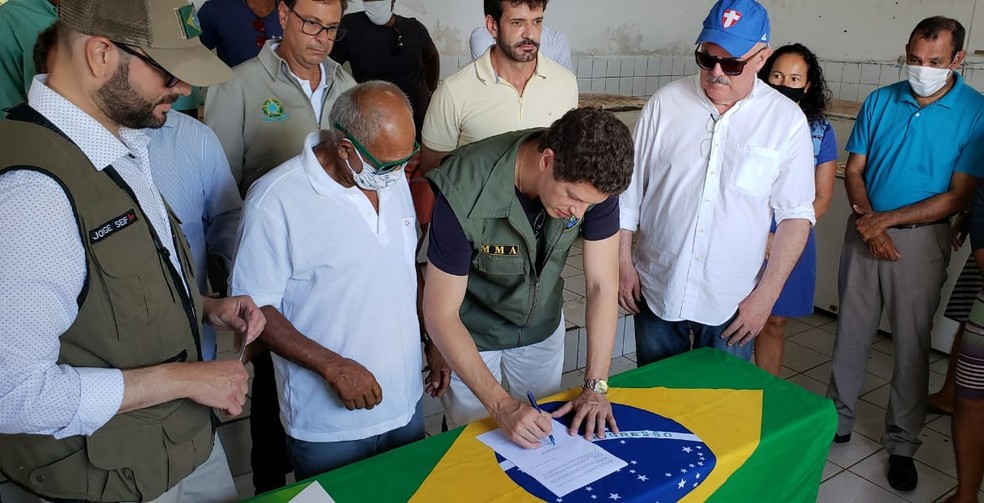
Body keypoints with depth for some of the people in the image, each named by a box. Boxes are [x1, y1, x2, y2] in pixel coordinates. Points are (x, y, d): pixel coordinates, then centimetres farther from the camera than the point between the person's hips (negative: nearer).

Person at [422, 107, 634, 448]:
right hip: (470, 335, -3)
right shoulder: (466, 194, -35)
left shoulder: (593, 180, -23)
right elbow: (440, 315, -28)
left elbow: (603, 284, -15)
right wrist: (501, 404, -32)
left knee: (544, 440, 20)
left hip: (542, 327, 4)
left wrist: (595, 386, -19)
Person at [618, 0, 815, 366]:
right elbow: (631, 186, 3)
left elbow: (795, 214, -4)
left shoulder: (786, 120, -6)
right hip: (657, 291, 1)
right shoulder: (666, 102, -4)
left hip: (733, 302, -1)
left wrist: (766, 294, -8)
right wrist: (623, 260, 2)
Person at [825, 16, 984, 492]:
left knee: (911, 342, 6)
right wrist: (868, 220, -12)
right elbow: (854, 170, 3)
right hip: (864, 230, 3)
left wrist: (887, 219, -16)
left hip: (921, 238, -2)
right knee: (851, 330, 10)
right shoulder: (880, 102, 1)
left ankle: (902, 443, 22)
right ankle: (838, 419, 27)